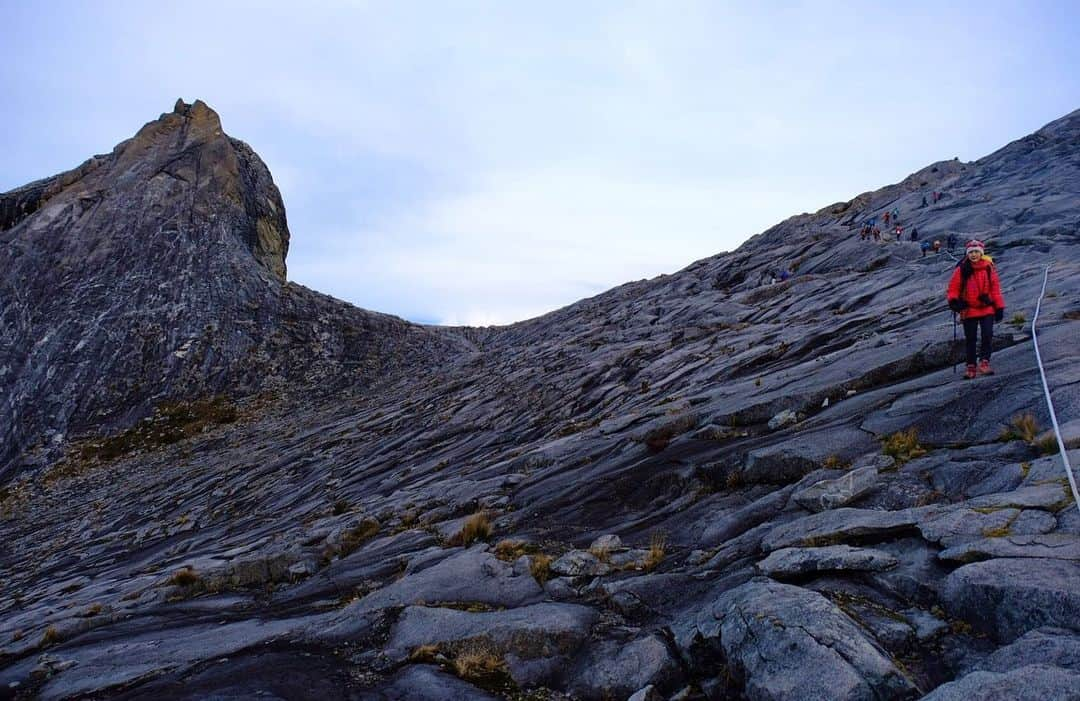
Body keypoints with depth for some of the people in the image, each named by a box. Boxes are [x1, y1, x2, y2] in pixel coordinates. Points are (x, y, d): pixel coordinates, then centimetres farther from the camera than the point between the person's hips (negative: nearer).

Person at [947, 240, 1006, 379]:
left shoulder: (988, 268, 1)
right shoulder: (961, 269, -2)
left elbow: (995, 288, 5)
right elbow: (953, 288, 1)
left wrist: (999, 307, 4)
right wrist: (953, 300, -18)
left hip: (987, 309, 0)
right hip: (969, 309, 0)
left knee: (987, 336, -10)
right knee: (970, 340, 6)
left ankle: (984, 363, -4)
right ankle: (971, 367, 13)